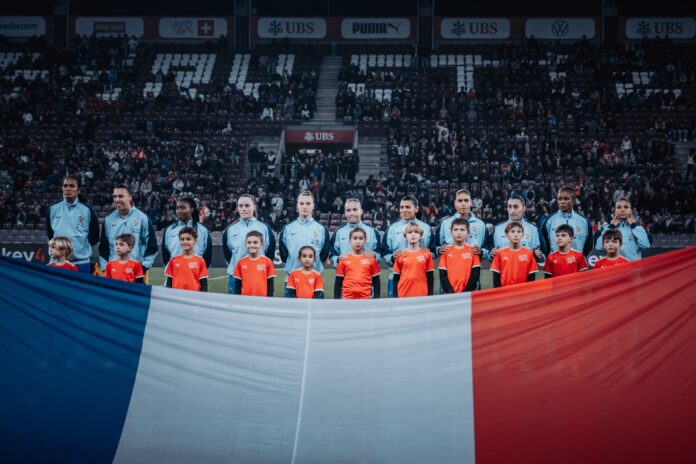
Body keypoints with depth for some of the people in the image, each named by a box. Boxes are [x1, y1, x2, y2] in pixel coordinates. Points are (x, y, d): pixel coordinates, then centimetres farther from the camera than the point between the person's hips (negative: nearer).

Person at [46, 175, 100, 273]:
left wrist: (82, 247, 3)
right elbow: (49, 233, 16)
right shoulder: (53, 209, 5)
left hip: (81, 263, -1)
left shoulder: (87, 210, 0)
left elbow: (94, 236, 6)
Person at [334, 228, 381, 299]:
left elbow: (376, 282, 6)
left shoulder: (371, 259, 4)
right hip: (347, 298, 0)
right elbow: (338, 283, 7)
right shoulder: (344, 259, 4)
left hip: (366, 299, 0)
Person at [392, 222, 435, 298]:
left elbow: (430, 277, 7)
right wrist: (395, 297, 2)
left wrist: (430, 296, 2)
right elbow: (396, 278, 7)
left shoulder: (426, 254, 2)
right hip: (403, 296, 0)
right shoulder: (401, 255, 3)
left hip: (422, 296, 0)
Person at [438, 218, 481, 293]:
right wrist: (450, 292, -9)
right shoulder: (446, 250, 6)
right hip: (450, 295, 1)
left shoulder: (473, 250, 4)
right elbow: (443, 275, 3)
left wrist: (466, 292, -10)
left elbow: (475, 274, 0)